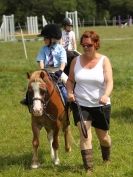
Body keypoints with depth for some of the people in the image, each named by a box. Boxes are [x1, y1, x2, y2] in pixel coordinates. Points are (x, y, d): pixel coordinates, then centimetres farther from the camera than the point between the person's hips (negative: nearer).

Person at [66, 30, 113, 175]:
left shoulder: (104, 61, -8)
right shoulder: (76, 61, -1)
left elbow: (109, 81, -18)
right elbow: (70, 80, 10)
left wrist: (106, 95, -38)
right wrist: (69, 92, -11)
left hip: (101, 106, 0)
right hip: (80, 105, 1)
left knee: (103, 136, 16)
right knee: (85, 137, -12)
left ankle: (106, 160, 45)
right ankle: (89, 169, -7)